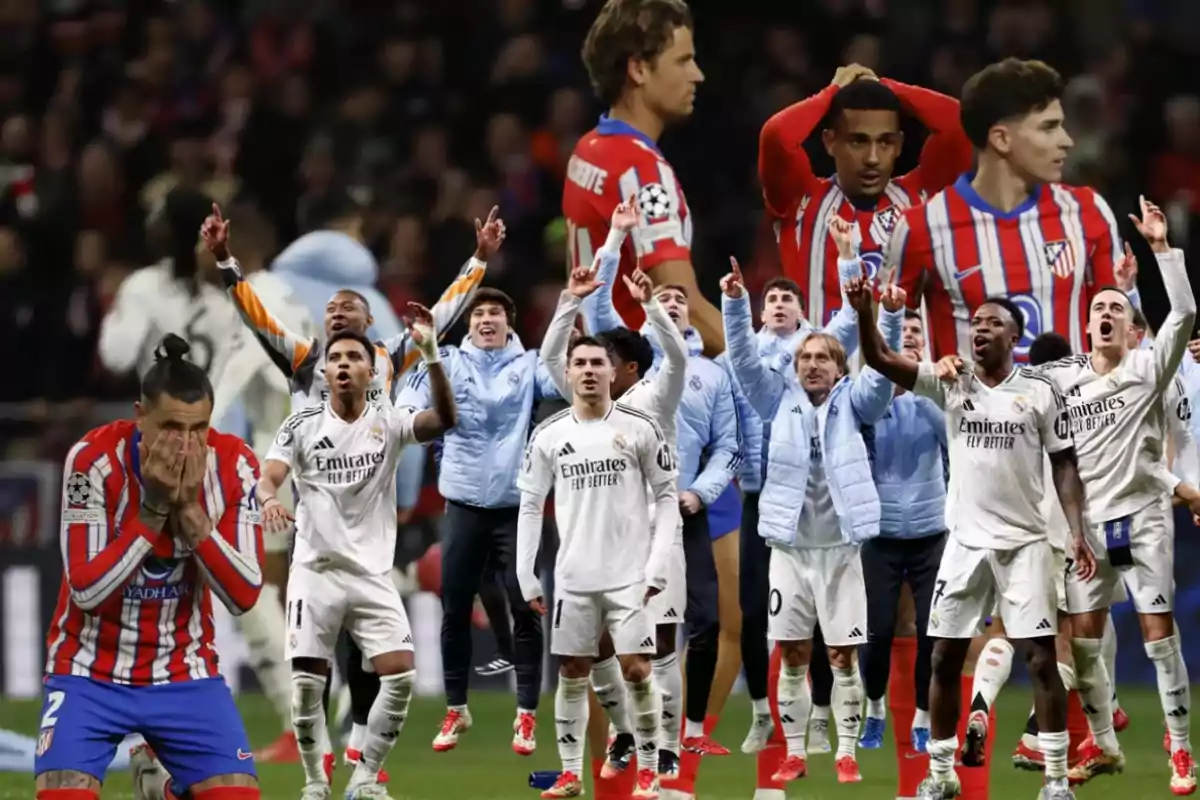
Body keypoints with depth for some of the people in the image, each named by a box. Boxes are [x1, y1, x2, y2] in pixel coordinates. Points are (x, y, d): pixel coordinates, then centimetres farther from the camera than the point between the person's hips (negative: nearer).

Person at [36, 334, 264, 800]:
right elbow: (86, 591, -22)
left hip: (185, 675, 2)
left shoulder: (234, 465, -11)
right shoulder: (94, 460, -18)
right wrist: (155, 506, -28)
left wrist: (189, 507, -25)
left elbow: (243, 596, -15)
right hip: (91, 673, -2)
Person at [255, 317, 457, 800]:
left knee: (401, 675, -12)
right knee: (307, 682, -6)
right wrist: (269, 499, -37)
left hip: (373, 574, 1)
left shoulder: (388, 422, 0)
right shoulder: (302, 426, 0)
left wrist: (430, 353, -30)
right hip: (315, 571, -1)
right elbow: (269, 476, -11)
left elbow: (445, 419, -17)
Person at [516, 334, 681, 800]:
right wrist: (526, 576, 3)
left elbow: (666, 497, 0)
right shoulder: (548, 436, 3)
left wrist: (658, 565, -7)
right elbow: (530, 505, 8)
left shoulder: (640, 428, -3)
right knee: (572, 673, 5)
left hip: (630, 575, -3)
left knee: (636, 670, -6)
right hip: (573, 577, 3)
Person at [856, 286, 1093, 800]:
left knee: (1041, 658, -5)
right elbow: (878, 359, -6)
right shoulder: (951, 383, 2)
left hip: (1024, 543, -2)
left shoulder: (1040, 393, 0)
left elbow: (1064, 466, 3)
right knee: (944, 658, 3)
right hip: (966, 543, 2)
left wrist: (1077, 532, -8)